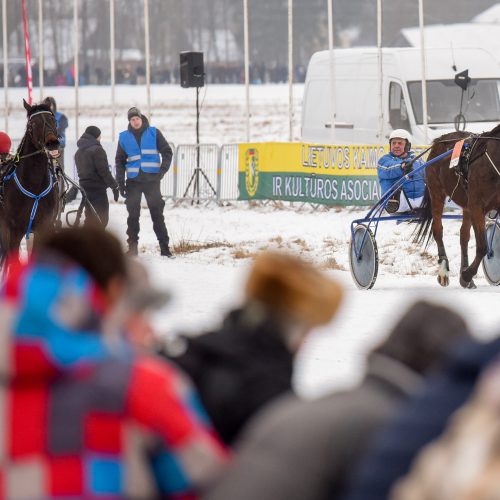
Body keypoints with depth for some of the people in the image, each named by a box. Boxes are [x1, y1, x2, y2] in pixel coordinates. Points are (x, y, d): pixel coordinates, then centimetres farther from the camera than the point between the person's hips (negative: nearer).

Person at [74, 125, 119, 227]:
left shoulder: (79, 152, 15)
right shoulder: (97, 150, -12)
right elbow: (104, 171, -16)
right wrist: (114, 186, -9)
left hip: (85, 187, 8)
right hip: (97, 188, -8)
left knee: (90, 218, 15)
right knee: (101, 219, -7)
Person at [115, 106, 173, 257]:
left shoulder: (153, 133, 3)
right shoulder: (124, 137, 7)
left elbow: (167, 152, 5)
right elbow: (120, 161, 11)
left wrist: (163, 170, -9)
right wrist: (121, 183, 3)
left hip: (152, 180, -1)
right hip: (133, 181, 1)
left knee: (157, 214, -1)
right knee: (133, 215, 1)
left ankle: (164, 247, -1)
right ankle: (132, 246, 6)